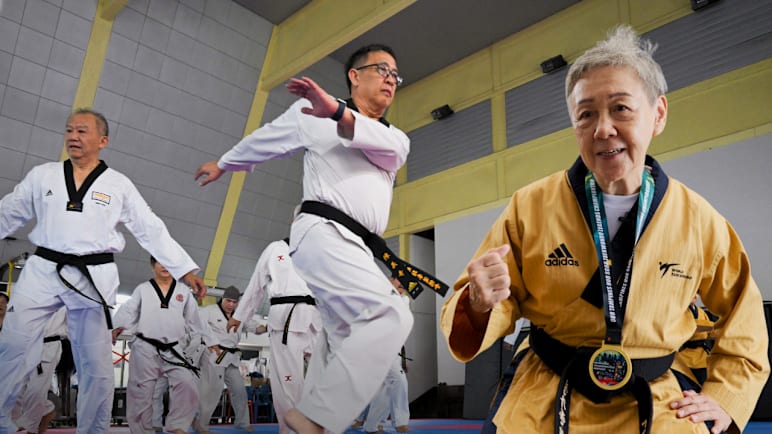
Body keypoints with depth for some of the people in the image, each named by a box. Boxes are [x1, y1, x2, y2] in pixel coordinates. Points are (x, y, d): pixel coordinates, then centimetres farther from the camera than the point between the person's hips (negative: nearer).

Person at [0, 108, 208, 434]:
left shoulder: (120, 185, 2)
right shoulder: (42, 175, 7)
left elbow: (152, 231, 0)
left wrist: (186, 270, -7)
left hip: (93, 279, -1)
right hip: (43, 272, 2)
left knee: (97, 366, 5)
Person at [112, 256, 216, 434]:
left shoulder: (184, 290, 10)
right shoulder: (142, 289, 7)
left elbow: (195, 319, 15)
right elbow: (128, 311, -4)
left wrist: (210, 341, 15)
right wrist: (118, 327, -24)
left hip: (173, 350, 1)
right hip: (145, 349, -1)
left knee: (188, 386, -13)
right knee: (141, 395, 2)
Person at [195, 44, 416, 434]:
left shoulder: (396, 139, 20)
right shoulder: (315, 113, 8)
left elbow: (390, 147, -7)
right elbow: (265, 139, 23)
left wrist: (338, 113, -24)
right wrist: (224, 164, 38)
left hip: (358, 250, 7)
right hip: (324, 234, -7)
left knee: (344, 345, 8)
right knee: (392, 316, -23)